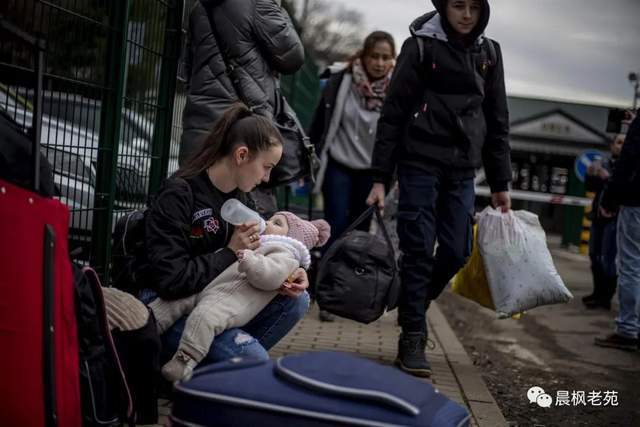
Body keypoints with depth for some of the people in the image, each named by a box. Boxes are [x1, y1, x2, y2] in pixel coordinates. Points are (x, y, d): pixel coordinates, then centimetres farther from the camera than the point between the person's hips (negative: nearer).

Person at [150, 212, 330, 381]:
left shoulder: (284, 254, 5)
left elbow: (269, 276, -19)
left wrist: (249, 259, -28)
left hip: (230, 299, -10)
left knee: (204, 316, -36)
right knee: (170, 302, 0)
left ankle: (186, 360, -40)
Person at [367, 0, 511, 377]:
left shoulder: (489, 53, 11)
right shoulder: (420, 46, -2)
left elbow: (498, 120, 14)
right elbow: (393, 114, -3)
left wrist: (501, 183, 11)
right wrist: (380, 178, -8)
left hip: (462, 169, 4)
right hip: (420, 163, -4)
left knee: (457, 252, 1)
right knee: (419, 251, -6)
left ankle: (412, 307, 26)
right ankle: (412, 339, 3)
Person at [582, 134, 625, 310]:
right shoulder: (603, 164, 12)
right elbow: (590, 187, 13)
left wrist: (607, 178, -25)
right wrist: (590, 175, -5)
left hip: (615, 217, -7)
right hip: (598, 215, 7)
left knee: (608, 257, -11)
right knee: (595, 255, 12)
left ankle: (606, 297, -9)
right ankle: (599, 292, 24)